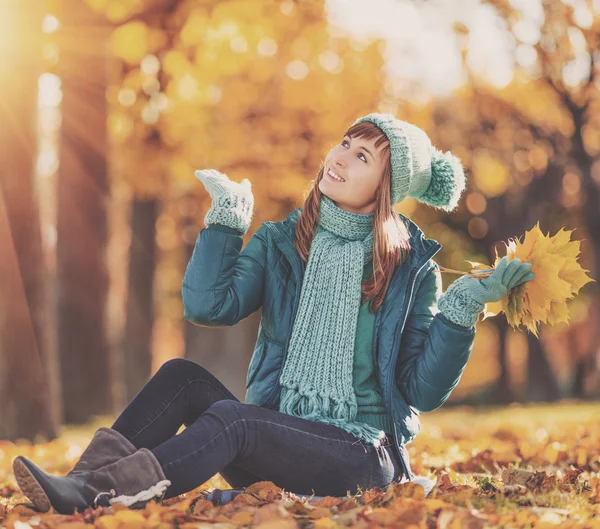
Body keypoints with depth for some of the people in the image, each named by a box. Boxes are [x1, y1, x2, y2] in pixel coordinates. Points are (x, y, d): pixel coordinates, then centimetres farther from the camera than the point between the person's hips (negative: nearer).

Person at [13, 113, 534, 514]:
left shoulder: (413, 266, -1)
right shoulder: (282, 242, 9)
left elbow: (424, 391, -5)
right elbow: (209, 306, -9)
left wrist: (463, 306, -15)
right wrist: (227, 217, -4)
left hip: (362, 456, -4)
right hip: (274, 443, 5)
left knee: (233, 417, -30)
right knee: (182, 377, -18)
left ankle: (92, 493, -42)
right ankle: (81, 481, -35)